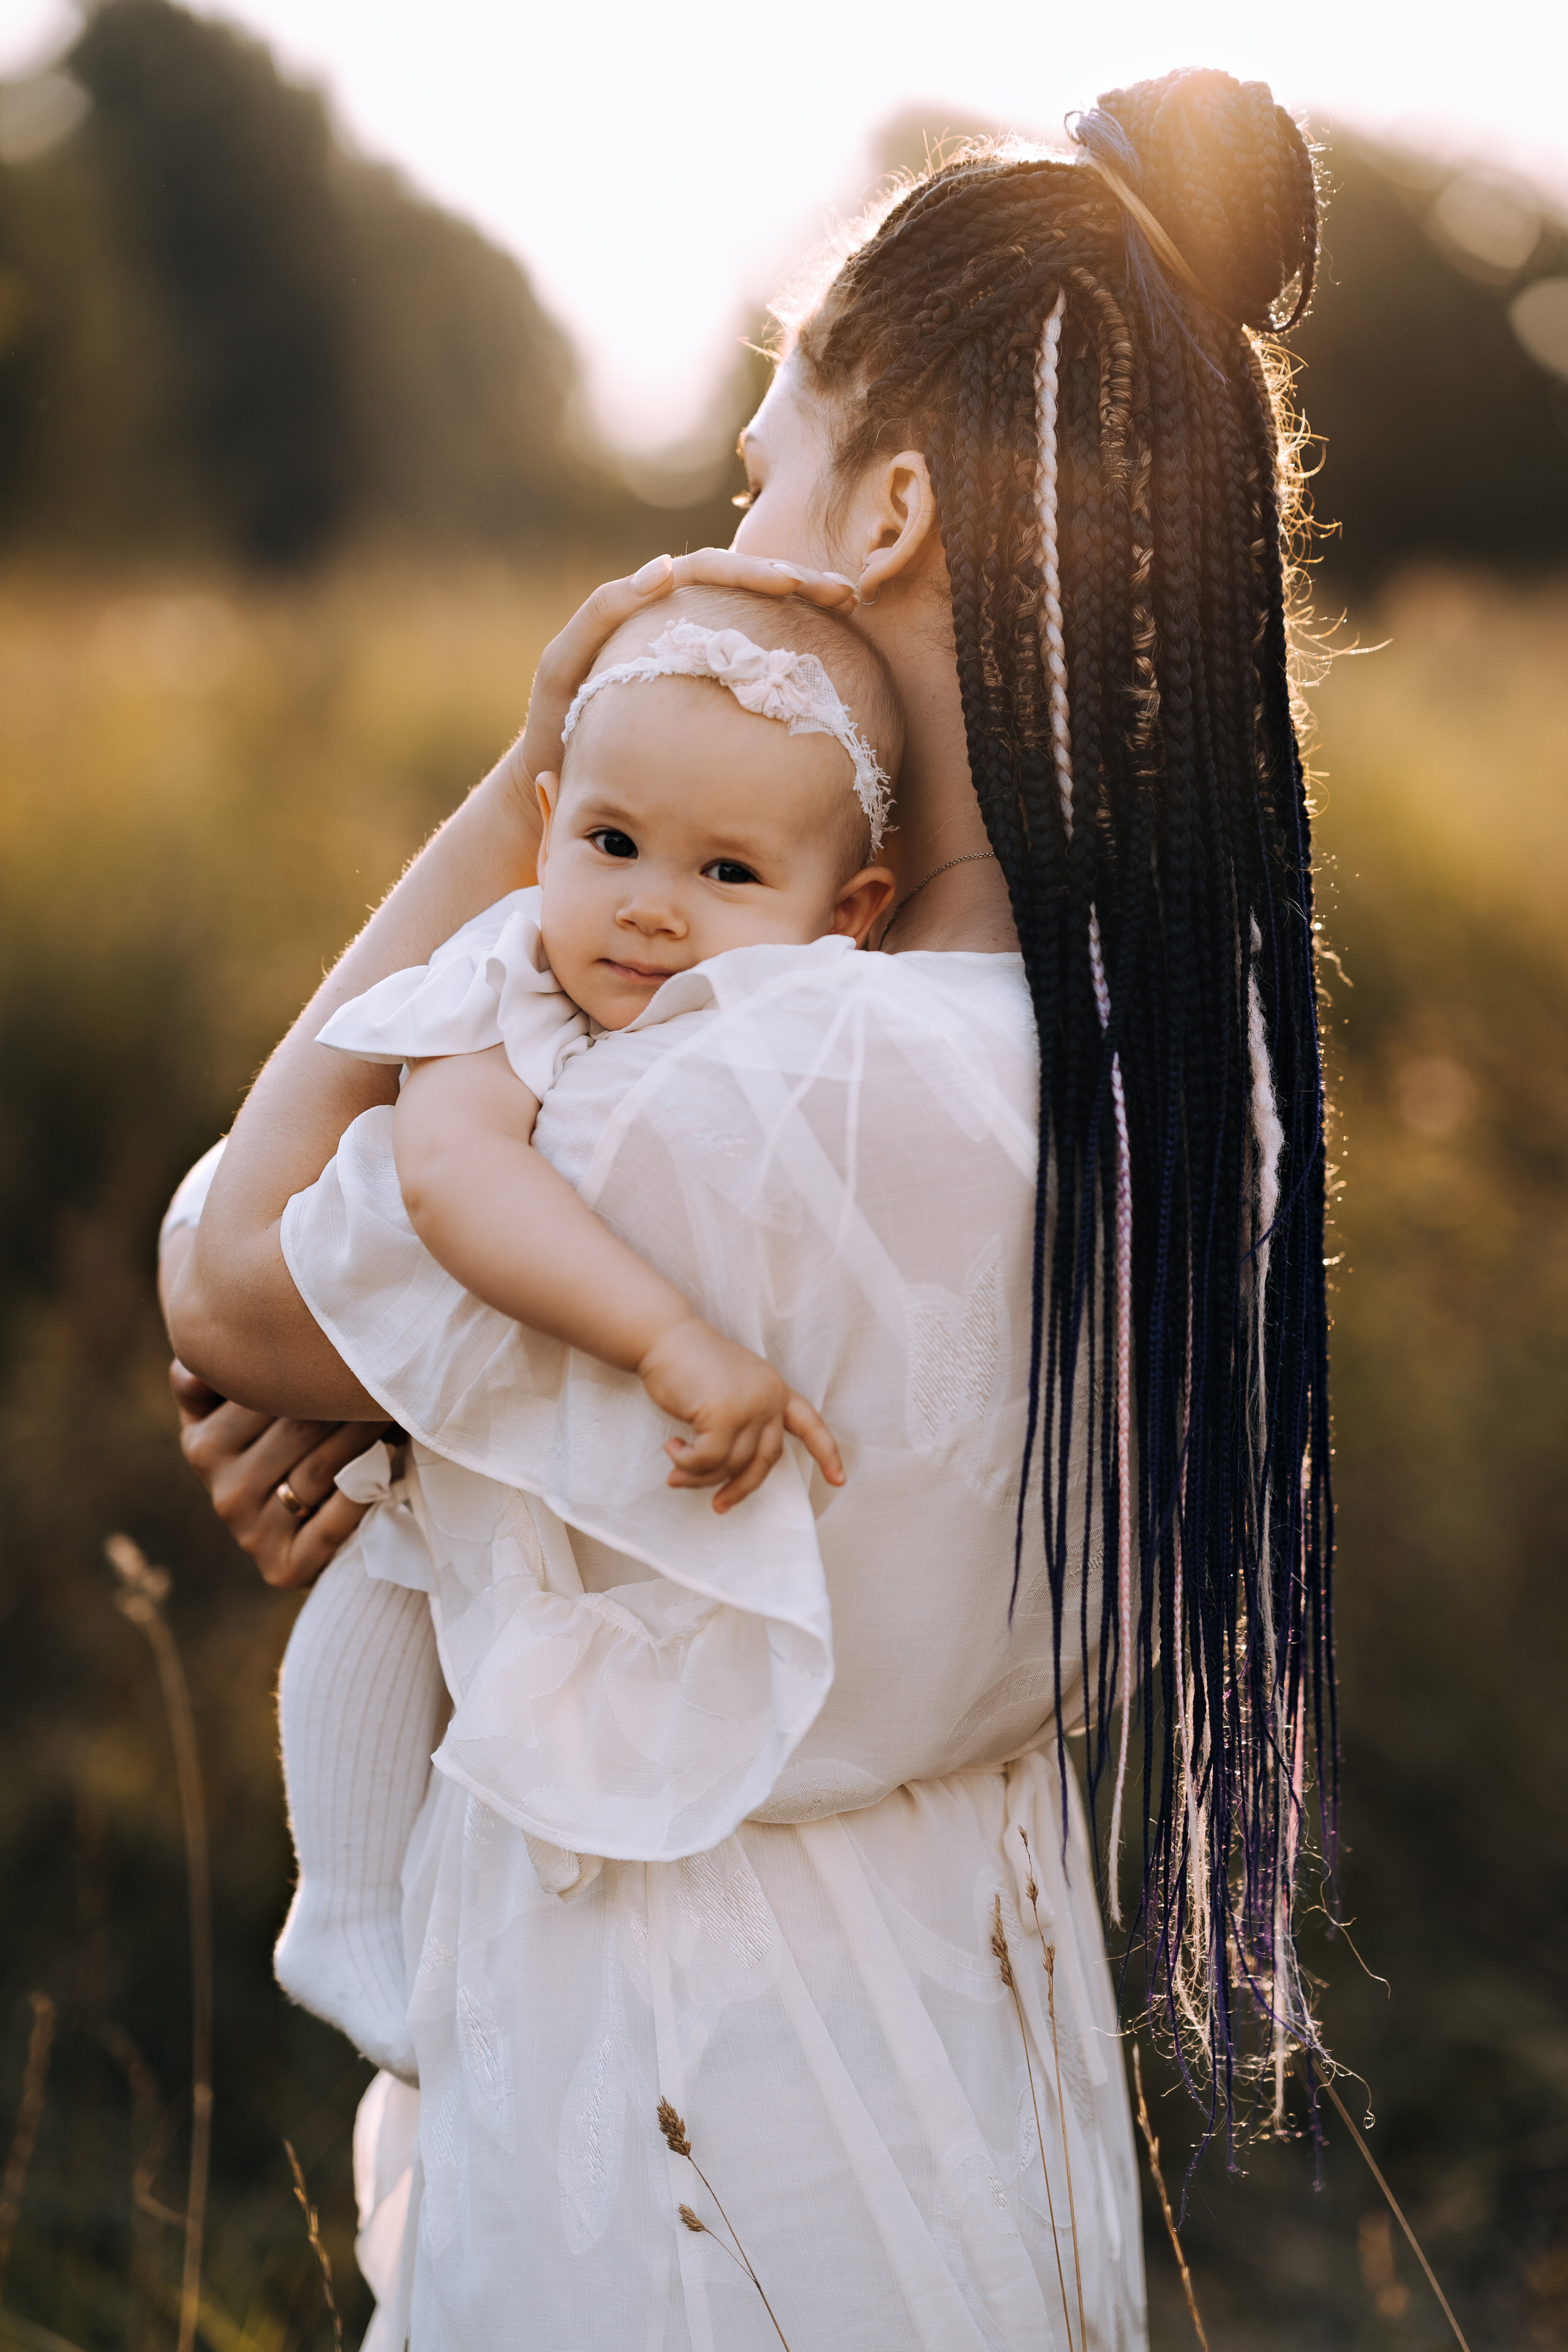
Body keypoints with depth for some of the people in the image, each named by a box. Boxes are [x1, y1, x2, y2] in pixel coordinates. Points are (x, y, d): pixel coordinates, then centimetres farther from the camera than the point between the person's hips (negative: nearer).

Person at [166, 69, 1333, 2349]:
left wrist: (524, 781, -14)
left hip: (686, 2077, -8)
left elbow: (227, 1287, -16)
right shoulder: (1166, 1033, -6)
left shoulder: (798, 1098, -32)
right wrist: (395, 1369, -4)